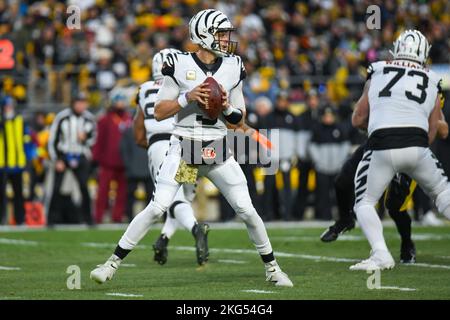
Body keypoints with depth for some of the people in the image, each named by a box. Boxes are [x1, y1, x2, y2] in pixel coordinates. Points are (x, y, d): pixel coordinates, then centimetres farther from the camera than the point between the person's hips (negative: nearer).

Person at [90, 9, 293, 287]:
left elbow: (239, 118, 12)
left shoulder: (232, 68, 5)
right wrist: (187, 98, -18)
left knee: (247, 210, 0)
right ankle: (113, 262, -2)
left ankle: (272, 267, 17)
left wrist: (227, 107, -10)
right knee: (157, 208, -11)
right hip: (184, 147, -3)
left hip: (218, 152, 3)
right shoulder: (180, 65, -5)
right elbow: (159, 113, -4)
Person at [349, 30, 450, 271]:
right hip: (417, 146, 1)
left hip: (382, 148, -1)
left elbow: (358, 120, 19)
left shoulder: (377, 74, 15)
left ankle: (381, 254, -4)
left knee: (364, 203, 15)